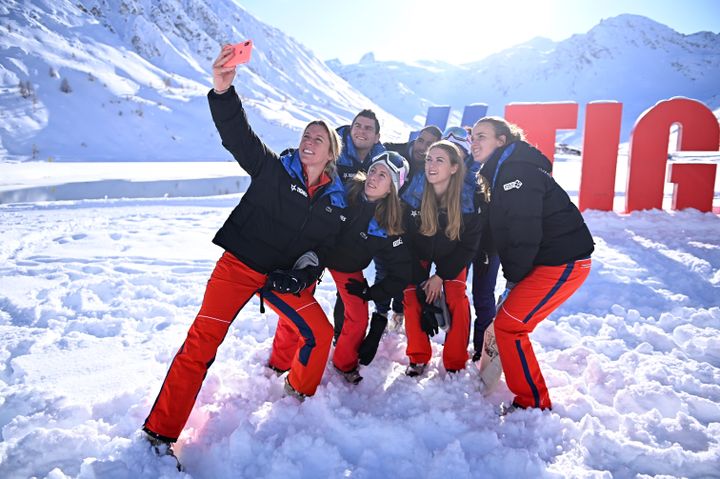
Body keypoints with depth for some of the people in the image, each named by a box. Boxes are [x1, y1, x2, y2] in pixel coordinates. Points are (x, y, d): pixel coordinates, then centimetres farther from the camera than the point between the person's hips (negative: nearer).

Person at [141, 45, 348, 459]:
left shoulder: (335, 201, 3)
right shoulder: (274, 169, -5)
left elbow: (323, 247, 5)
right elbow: (237, 136, -18)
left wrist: (300, 274, -12)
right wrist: (223, 91, -34)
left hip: (285, 277, 3)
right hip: (239, 264, -3)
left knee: (320, 334, -2)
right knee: (203, 340, -11)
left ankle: (300, 394, 29)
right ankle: (161, 432, -1)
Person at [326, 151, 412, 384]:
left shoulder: (389, 225, -23)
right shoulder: (345, 190, -22)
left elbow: (401, 273, -15)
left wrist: (370, 293, -14)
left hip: (348, 269, 0)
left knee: (358, 320, -3)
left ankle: (344, 363, 27)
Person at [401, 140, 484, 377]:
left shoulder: (469, 200, -26)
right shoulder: (412, 196, -25)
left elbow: (468, 246, -15)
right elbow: (406, 242, -17)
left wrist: (440, 276, -19)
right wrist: (421, 280, -18)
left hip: (453, 256, 0)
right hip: (418, 255, 1)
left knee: (457, 301, -15)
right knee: (412, 299, -13)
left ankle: (455, 364, 1)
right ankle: (418, 359, 5)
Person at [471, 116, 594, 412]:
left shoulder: (517, 172, -18)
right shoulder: (502, 173, 16)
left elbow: (526, 232, -23)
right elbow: (504, 231, 17)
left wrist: (513, 276, -11)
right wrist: (512, 274, 10)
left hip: (562, 262, -10)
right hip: (547, 260, 10)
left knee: (508, 325, -8)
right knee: (509, 320, 14)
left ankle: (533, 403, 6)